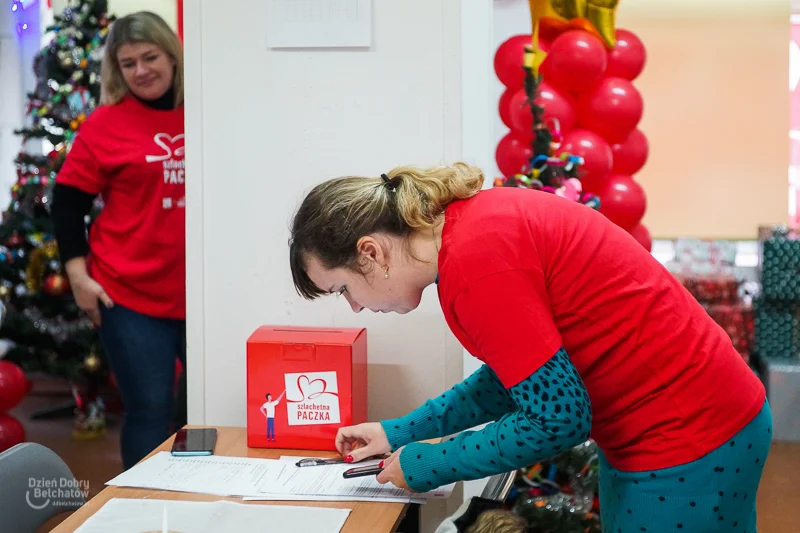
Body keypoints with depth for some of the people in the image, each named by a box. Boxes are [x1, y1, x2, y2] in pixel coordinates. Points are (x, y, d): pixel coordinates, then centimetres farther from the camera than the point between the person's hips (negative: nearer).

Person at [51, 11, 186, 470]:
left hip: (203, 294, 3)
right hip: (130, 295, -3)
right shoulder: (105, 124, -3)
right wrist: (78, 275, -6)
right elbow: (68, 199, 0)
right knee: (150, 411, 3)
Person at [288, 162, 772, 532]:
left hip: (686, 443, -9)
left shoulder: (474, 260, -25)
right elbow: (513, 375, 15)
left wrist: (425, 465, -8)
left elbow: (555, 418, -21)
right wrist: (400, 432, 12)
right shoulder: (472, 221, 4)